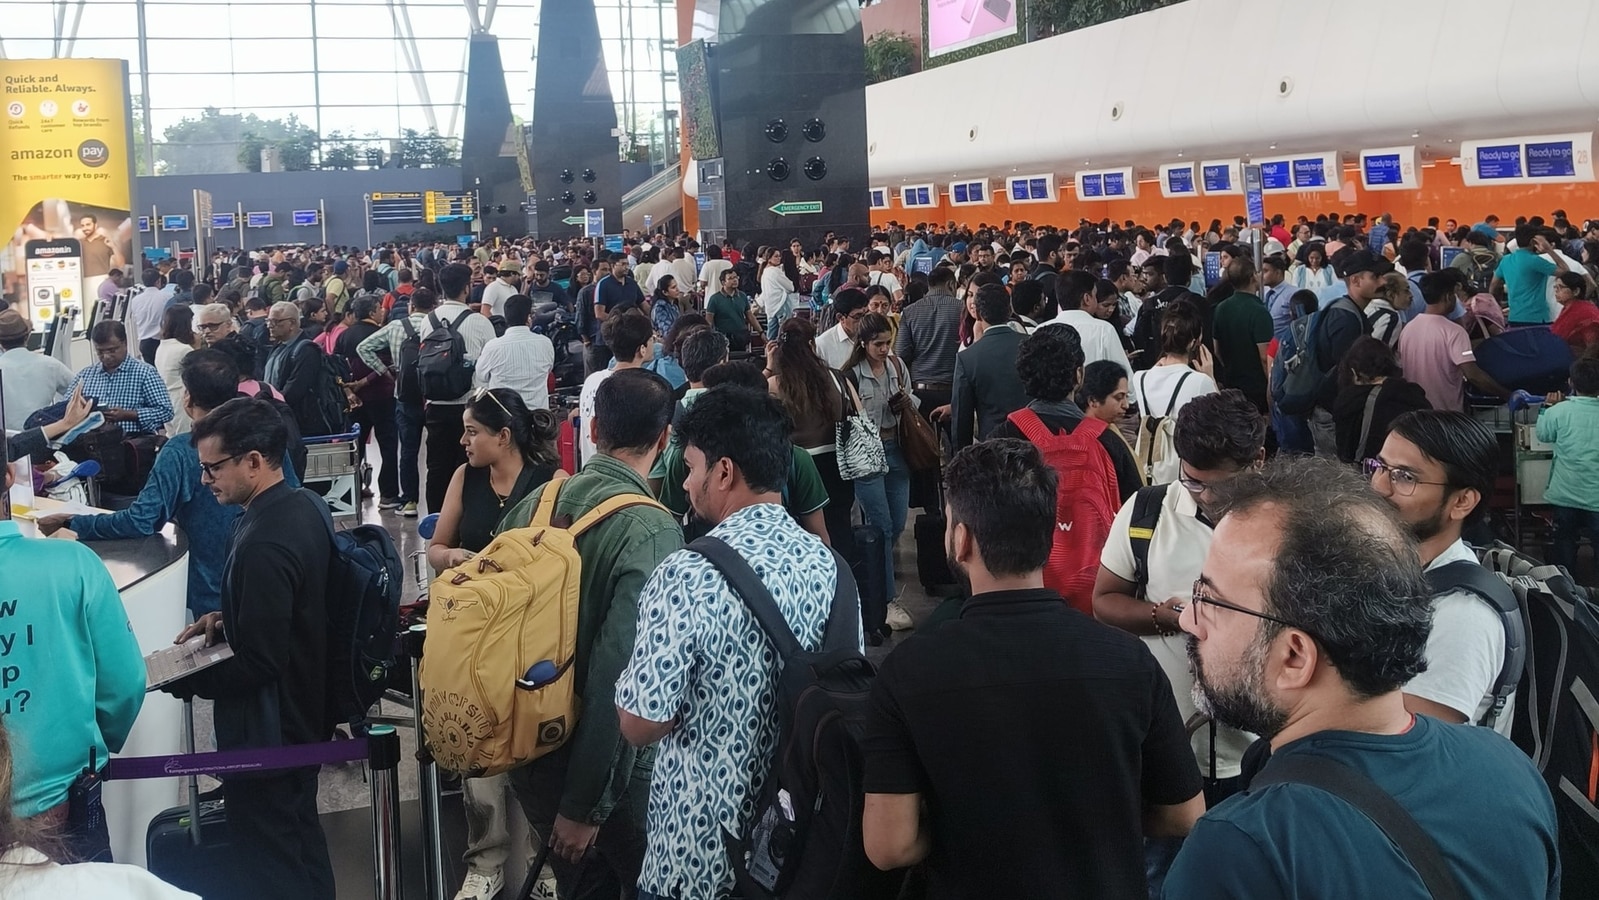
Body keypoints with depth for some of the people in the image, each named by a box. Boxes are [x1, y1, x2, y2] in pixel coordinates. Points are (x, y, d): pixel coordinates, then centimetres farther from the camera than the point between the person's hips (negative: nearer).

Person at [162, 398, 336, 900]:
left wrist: (177, 681, -16)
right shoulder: (306, 506, 0)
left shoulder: (262, 544, -29)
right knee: (302, 839, 25)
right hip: (306, 710, 9)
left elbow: (257, 665, -27)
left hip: (267, 731, -9)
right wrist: (228, 619, 5)